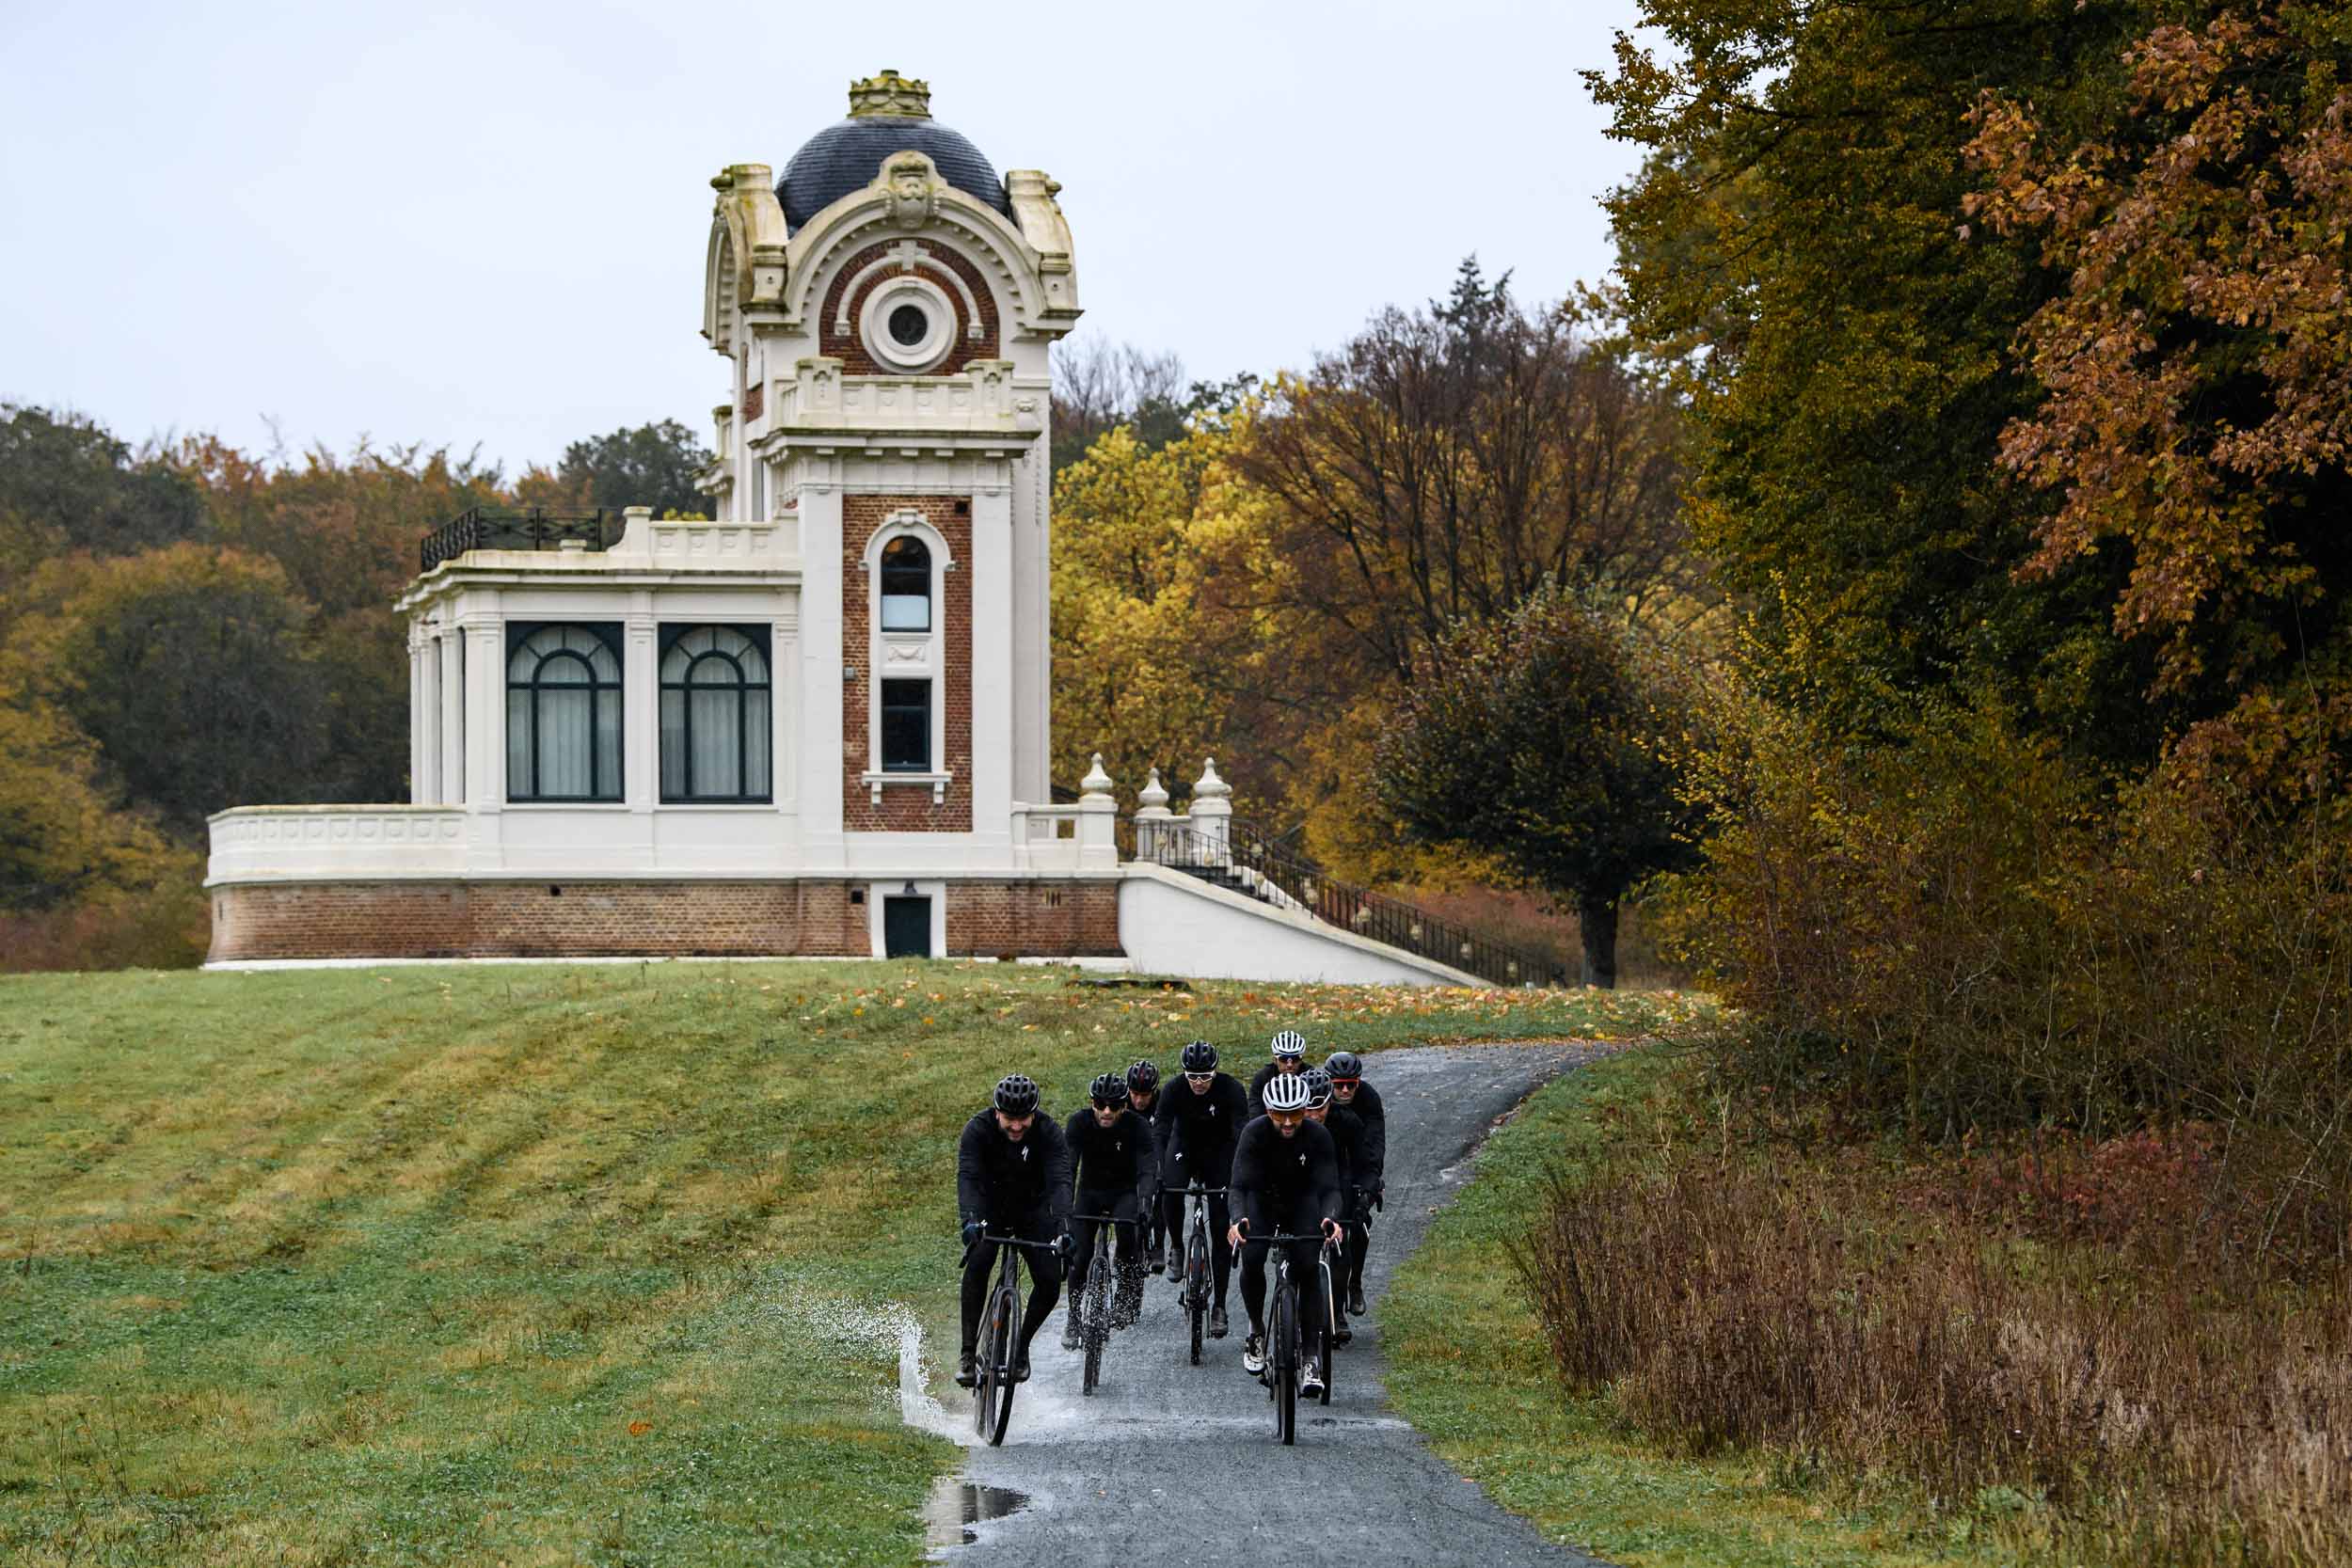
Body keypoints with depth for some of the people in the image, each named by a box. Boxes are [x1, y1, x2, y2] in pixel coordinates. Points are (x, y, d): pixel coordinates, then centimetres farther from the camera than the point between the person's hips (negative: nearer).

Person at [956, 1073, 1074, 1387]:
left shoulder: (1049, 1133, -24)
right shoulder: (978, 1129, -25)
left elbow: (1060, 1181, -35)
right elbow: (967, 1177, -36)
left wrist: (1063, 1225, -52)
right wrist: (970, 1220, -54)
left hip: (1033, 1211, 1)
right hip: (989, 1210, -1)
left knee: (1049, 1285, -14)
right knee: (977, 1265, -28)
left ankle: (1022, 1346, 14)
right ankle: (968, 1354, -22)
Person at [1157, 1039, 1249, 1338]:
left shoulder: (1231, 1089, -27)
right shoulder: (1174, 1091, -24)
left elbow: (1242, 1134, -32)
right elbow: (1160, 1134, -28)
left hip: (1219, 1150, -1)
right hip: (1185, 1145, 1)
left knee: (1221, 1228, -8)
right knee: (1171, 1192, -32)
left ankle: (1219, 1306, -3)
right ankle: (1176, 1248, -5)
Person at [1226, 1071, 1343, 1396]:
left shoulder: (1318, 1137, -23)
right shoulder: (1254, 1133, -26)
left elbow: (1328, 1187, -28)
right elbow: (1240, 1184, -32)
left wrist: (1330, 1218, -50)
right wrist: (1238, 1220, -52)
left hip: (1302, 1202, 0)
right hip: (1262, 1199, 0)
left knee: (1307, 1270, -18)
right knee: (1252, 1259, -25)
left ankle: (1309, 1358, -13)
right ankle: (1257, 1332, 0)